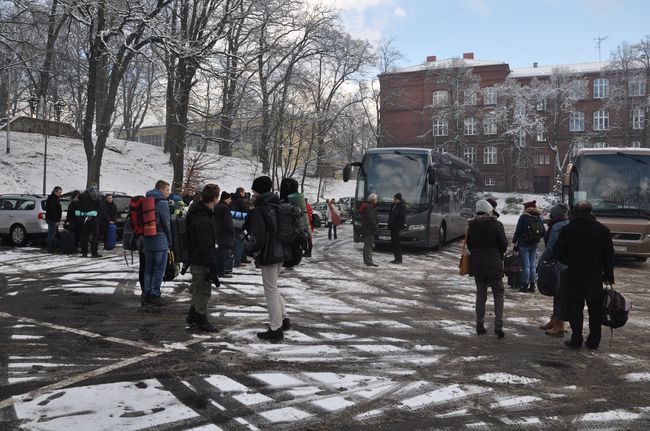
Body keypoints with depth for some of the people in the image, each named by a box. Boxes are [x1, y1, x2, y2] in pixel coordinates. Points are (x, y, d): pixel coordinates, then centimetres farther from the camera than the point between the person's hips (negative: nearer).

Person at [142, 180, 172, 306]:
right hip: (160, 240, -8)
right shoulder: (162, 203, -12)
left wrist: (145, 235, 16)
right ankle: (155, 295, -1)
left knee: (148, 269, 13)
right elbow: (167, 223, -11)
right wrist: (170, 241, -2)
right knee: (159, 269, -2)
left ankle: (147, 295, 17)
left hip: (147, 240, 8)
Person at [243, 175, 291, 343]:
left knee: (271, 291, 1)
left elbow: (258, 239, -22)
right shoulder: (277, 206, 7)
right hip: (281, 253, 8)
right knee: (273, 288, 24)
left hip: (268, 255, -8)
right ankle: (284, 319, 27)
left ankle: (276, 330, 7)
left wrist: (250, 248, -2)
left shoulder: (259, 211, -18)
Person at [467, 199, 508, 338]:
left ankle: (479, 324, 15)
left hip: (477, 265, 4)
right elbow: (504, 244, -7)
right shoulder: (496, 225, -10)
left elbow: (469, 245, 8)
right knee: (498, 295, 5)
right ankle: (498, 326, -4)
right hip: (494, 265, -4)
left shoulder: (472, 226, 2)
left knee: (480, 294, 13)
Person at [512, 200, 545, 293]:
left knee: (526, 266, -3)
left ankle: (525, 286, -1)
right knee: (533, 265, 10)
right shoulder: (539, 218, 5)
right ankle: (532, 285, 13)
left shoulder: (523, 217, -10)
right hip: (534, 245, 5)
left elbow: (518, 231, -10)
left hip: (524, 244, -5)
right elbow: (544, 232, 8)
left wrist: (515, 242, -1)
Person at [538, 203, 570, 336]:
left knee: (559, 295, -6)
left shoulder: (556, 228, -15)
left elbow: (551, 248, -18)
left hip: (558, 266, -9)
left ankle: (559, 326, -2)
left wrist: (542, 260, -5)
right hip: (568, 266, 9)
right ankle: (554, 321, 28)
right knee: (558, 294, 18)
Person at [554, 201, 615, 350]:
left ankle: (576, 340, 5)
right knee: (595, 309, 10)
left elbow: (557, 252, -3)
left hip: (574, 276, -1)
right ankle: (593, 341, 15)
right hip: (596, 276, 1)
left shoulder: (567, 229, -5)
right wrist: (609, 274, 8)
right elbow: (609, 255, 0)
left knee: (575, 308, 7)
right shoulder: (602, 229, -2)